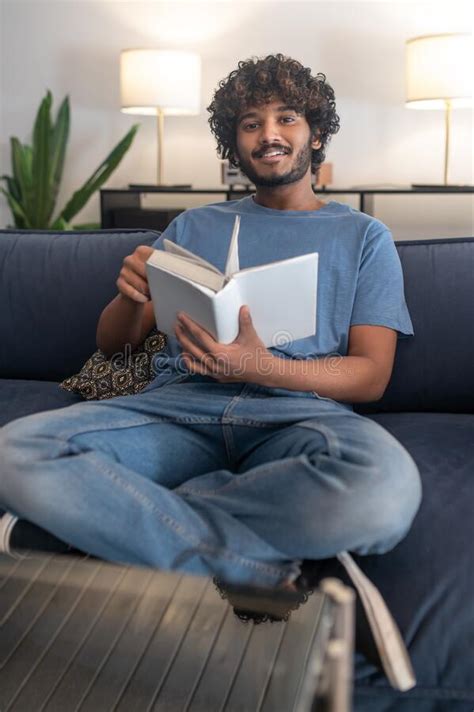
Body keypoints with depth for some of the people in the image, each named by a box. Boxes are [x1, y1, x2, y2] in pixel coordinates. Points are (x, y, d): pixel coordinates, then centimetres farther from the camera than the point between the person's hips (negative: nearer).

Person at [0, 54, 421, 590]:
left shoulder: (364, 237, 16)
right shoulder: (194, 227, 22)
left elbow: (371, 376, 4)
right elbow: (112, 344, 19)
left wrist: (260, 368, -15)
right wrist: (131, 295, -7)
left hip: (300, 413, -1)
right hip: (179, 406, 2)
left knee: (385, 485, -38)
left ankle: (115, 517, -22)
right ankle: (255, 571, -22)